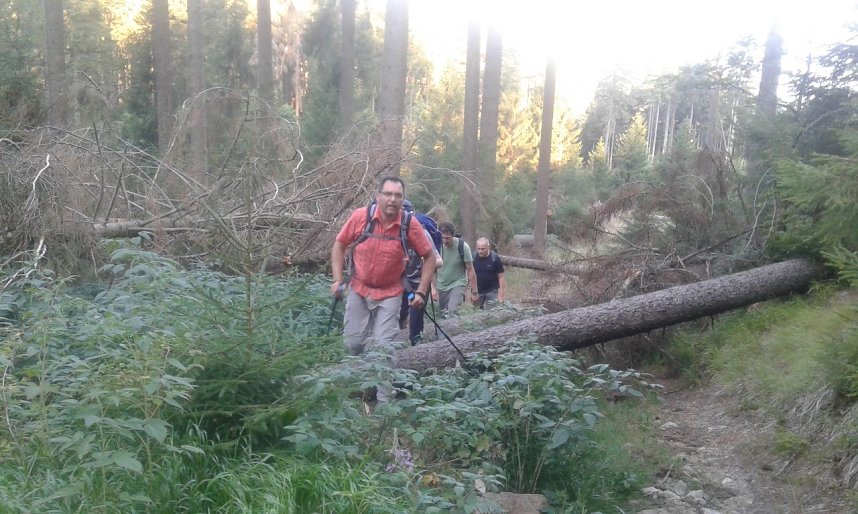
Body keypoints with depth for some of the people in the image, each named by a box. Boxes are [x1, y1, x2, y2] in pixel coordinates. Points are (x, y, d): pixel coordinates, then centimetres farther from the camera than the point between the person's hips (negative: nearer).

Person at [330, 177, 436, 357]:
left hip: (390, 293, -1)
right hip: (358, 289, 1)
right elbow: (339, 245, 0)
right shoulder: (360, 216, -15)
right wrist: (337, 280, -7)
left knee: (385, 345, -6)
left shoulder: (410, 224, -16)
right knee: (353, 342, 8)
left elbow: (429, 256, -5)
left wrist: (421, 292, -9)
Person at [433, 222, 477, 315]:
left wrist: (474, 292, -8)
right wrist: (433, 288, -18)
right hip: (441, 286, 4)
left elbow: (470, 270, -9)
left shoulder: (463, 246, -15)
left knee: (452, 312, -24)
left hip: (458, 284, -4)